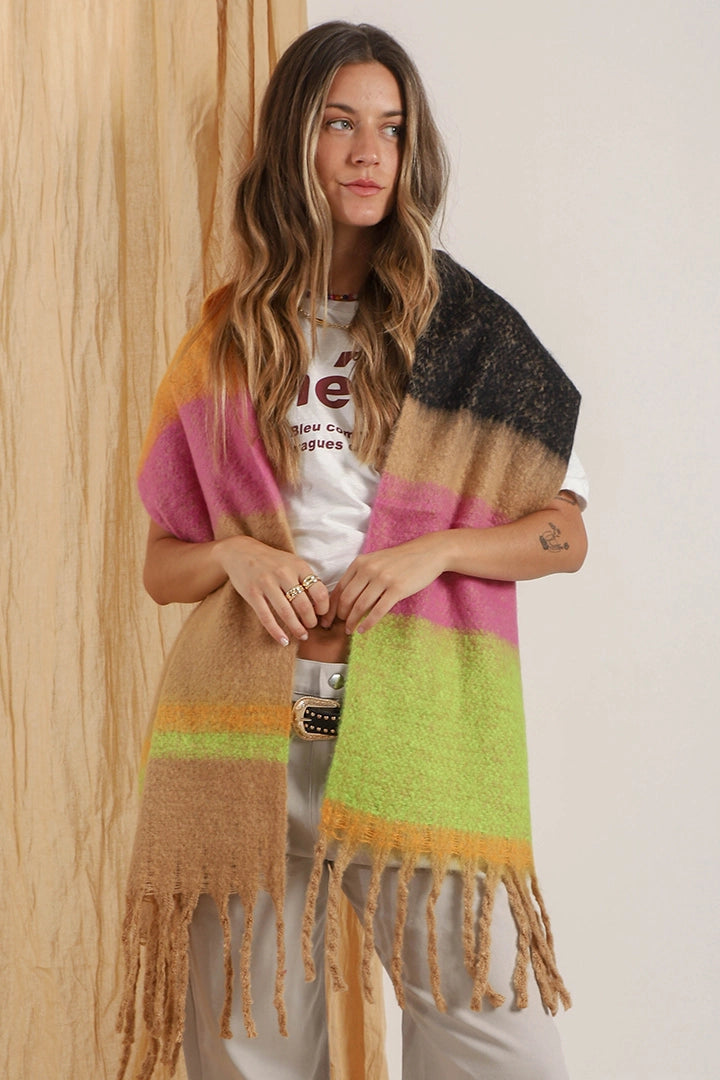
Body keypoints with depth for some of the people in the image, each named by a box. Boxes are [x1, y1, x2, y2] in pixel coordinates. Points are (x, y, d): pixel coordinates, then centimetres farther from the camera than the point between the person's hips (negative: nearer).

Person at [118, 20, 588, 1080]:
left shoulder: (465, 334, 8)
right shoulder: (227, 341, 11)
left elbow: (564, 533, 9)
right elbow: (161, 563, 15)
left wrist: (431, 552, -8)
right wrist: (237, 557, -6)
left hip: (416, 724, -1)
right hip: (248, 729, 1)